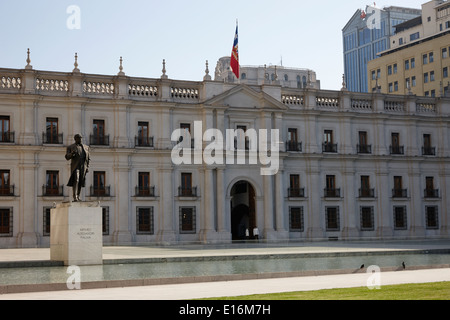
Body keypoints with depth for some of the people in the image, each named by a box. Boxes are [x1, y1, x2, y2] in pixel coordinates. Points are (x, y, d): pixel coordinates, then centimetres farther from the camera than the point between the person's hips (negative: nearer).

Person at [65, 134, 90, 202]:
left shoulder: (86, 147, 12)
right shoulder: (70, 147, 2)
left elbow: (88, 158, 14)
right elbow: (67, 157, -6)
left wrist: (87, 167, 4)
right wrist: (72, 153, -27)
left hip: (83, 167, 4)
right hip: (75, 166, -4)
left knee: (80, 183, 7)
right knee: (75, 181, -19)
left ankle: (78, 197, 16)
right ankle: (75, 197, -24)